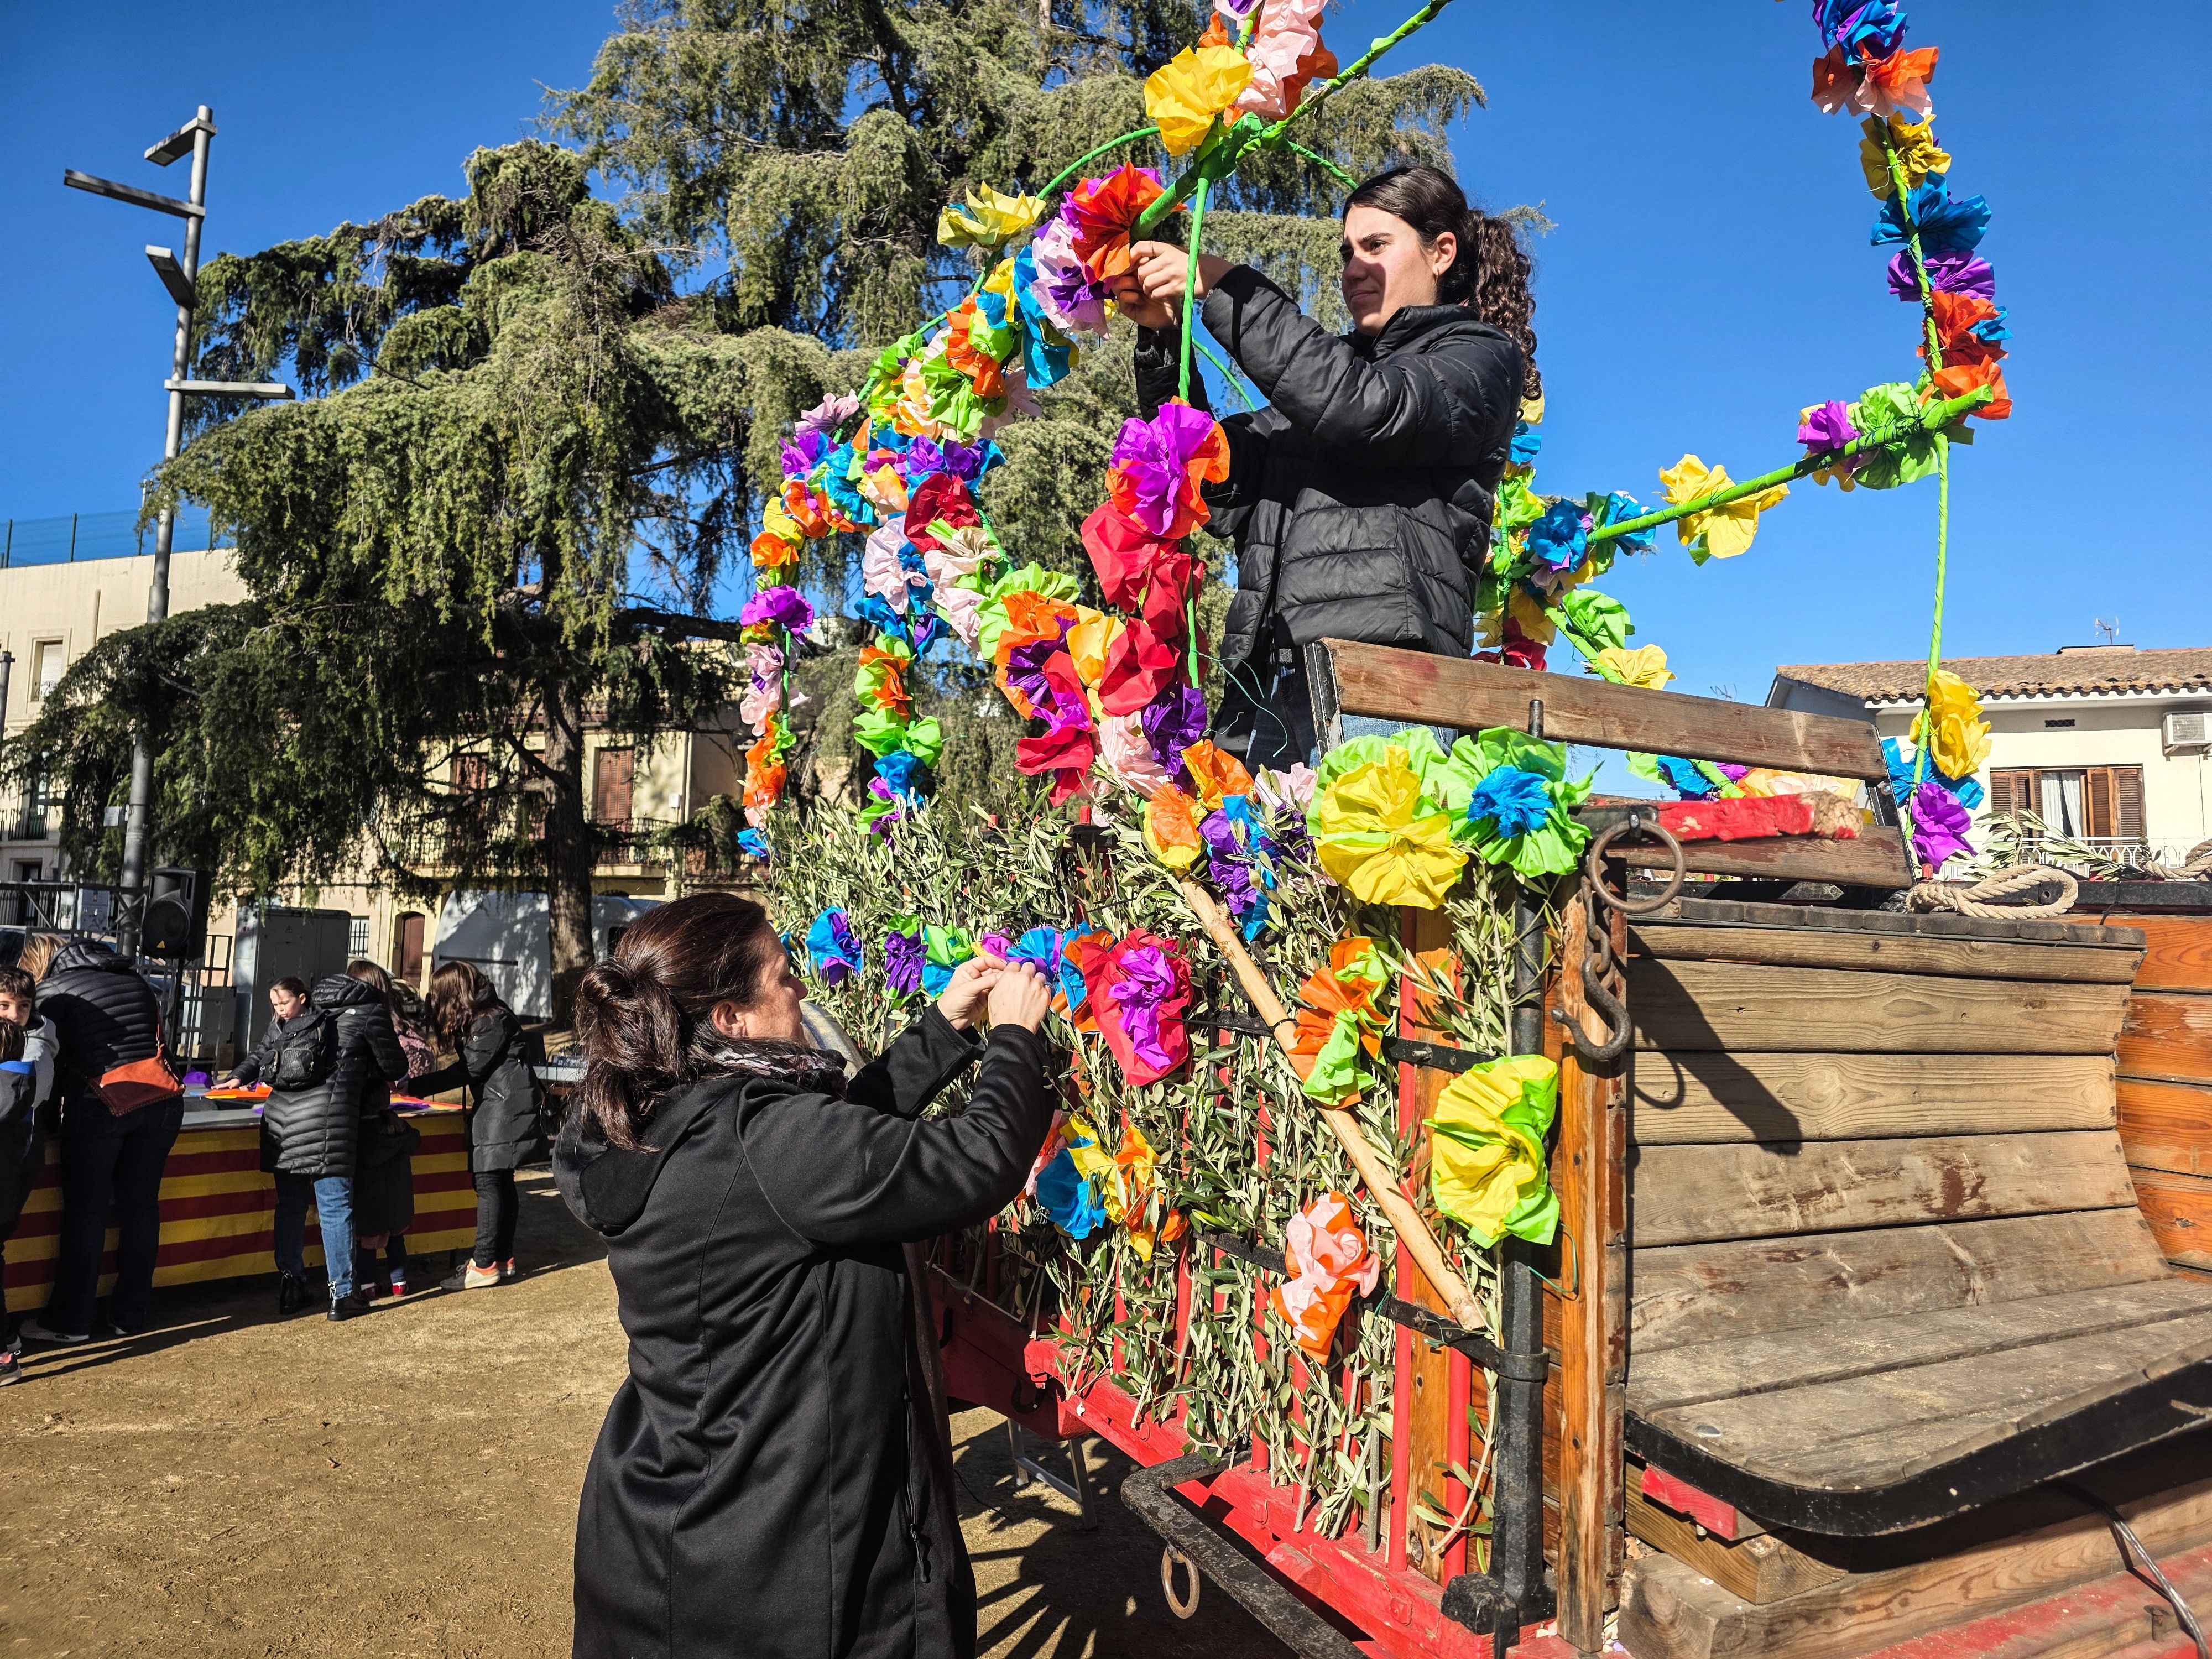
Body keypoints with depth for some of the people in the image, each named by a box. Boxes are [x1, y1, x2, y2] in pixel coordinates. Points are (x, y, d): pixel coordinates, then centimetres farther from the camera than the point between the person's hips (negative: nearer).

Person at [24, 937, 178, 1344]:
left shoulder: (53, 990, 3)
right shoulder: (136, 980, 16)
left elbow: (50, 1061, 4)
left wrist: (63, 1096, 20)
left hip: (100, 1105, -4)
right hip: (161, 1102, 4)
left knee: (85, 1212, 7)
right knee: (141, 1206, 12)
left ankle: (71, 1320, 13)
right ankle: (132, 1314, 18)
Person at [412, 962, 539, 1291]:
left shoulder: (493, 1021, -14)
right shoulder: (479, 1018, 15)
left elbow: (469, 1070, -17)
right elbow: (467, 1068, 16)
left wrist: (416, 1086, -13)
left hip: (504, 1108, -10)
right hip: (494, 1107, 10)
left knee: (488, 1182, -10)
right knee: (500, 1183, 11)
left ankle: (484, 1265, -8)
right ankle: (503, 1258, 16)